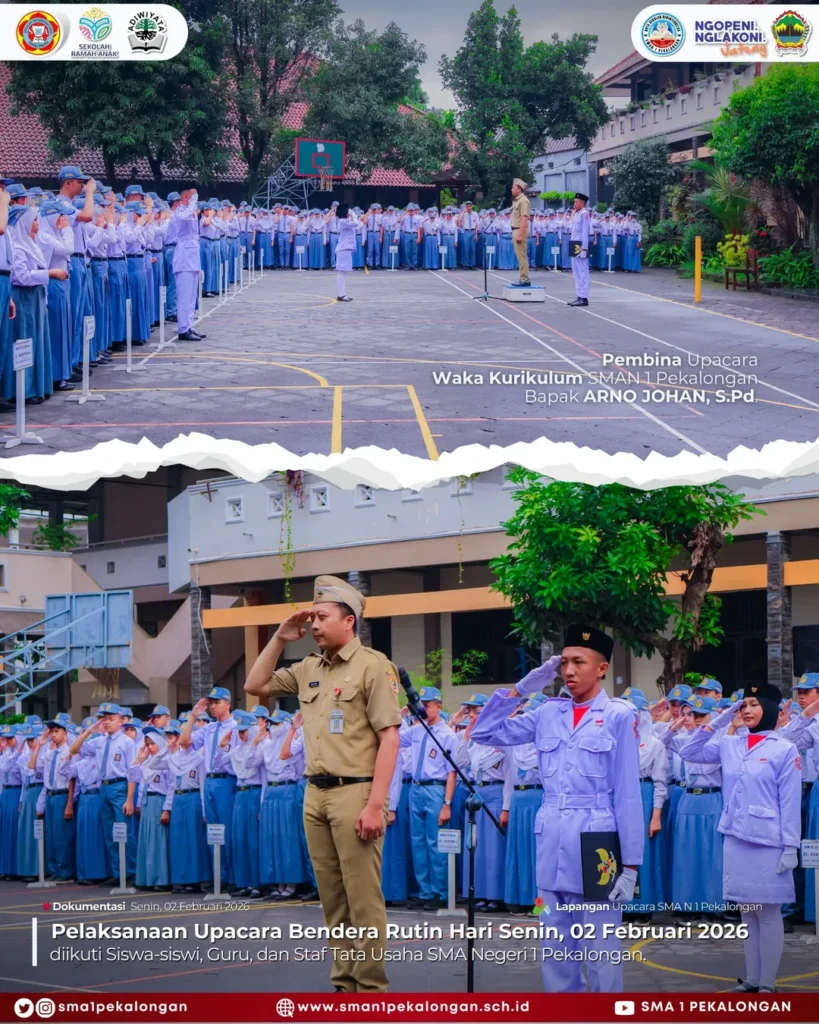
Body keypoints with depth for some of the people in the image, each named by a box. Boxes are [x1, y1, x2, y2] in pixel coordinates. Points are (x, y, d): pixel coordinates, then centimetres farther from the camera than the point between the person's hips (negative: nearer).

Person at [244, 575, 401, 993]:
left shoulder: (372, 665, -7)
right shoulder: (308, 668, 13)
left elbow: (389, 739, -12)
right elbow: (255, 685, 23)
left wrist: (375, 804, -18)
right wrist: (280, 639, 11)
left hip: (355, 793, -7)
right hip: (315, 794, 7)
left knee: (363, 900, -5)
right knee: (333, 900, 10)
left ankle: (371, 988, -1)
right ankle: (344, 983, 17)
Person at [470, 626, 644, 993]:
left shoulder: (618, 715, -2)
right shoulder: (549, 713, 11)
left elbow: (628, 793, -4)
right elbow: (485, 733, 16)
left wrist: (631, 863, -8)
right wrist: (519, 690, 8)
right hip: (552, 839, 5)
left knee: (600, 947, -2)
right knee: (557, 946, 10)